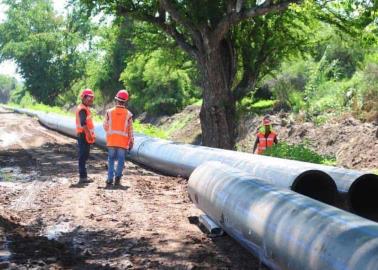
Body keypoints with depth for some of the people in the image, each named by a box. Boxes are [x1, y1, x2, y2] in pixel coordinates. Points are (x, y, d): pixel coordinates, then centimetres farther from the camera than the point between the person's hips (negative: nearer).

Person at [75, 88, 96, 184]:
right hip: (84, 135, -11)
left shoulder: (85, 108, 18)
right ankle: (82, 177, -7)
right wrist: (89, 134, -26)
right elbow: (83, 123, -26)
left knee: (84, 156, 15)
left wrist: (91, 134, 23)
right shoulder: (83, 109, -15)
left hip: (84, 135, 11)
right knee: (83, 156, -8)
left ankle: (83, 176, 23)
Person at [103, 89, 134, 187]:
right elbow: (130, 129, -3)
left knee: (111, 159, 10)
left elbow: (105, 126, 3)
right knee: (121, 160, 5)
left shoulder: (109, 112, -4)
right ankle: (117, 177, -10)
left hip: (111, 140, 1)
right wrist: (131, 141, 6)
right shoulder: (128, 114, -6)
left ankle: (110, 180, 5)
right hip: (123, 141, -1)